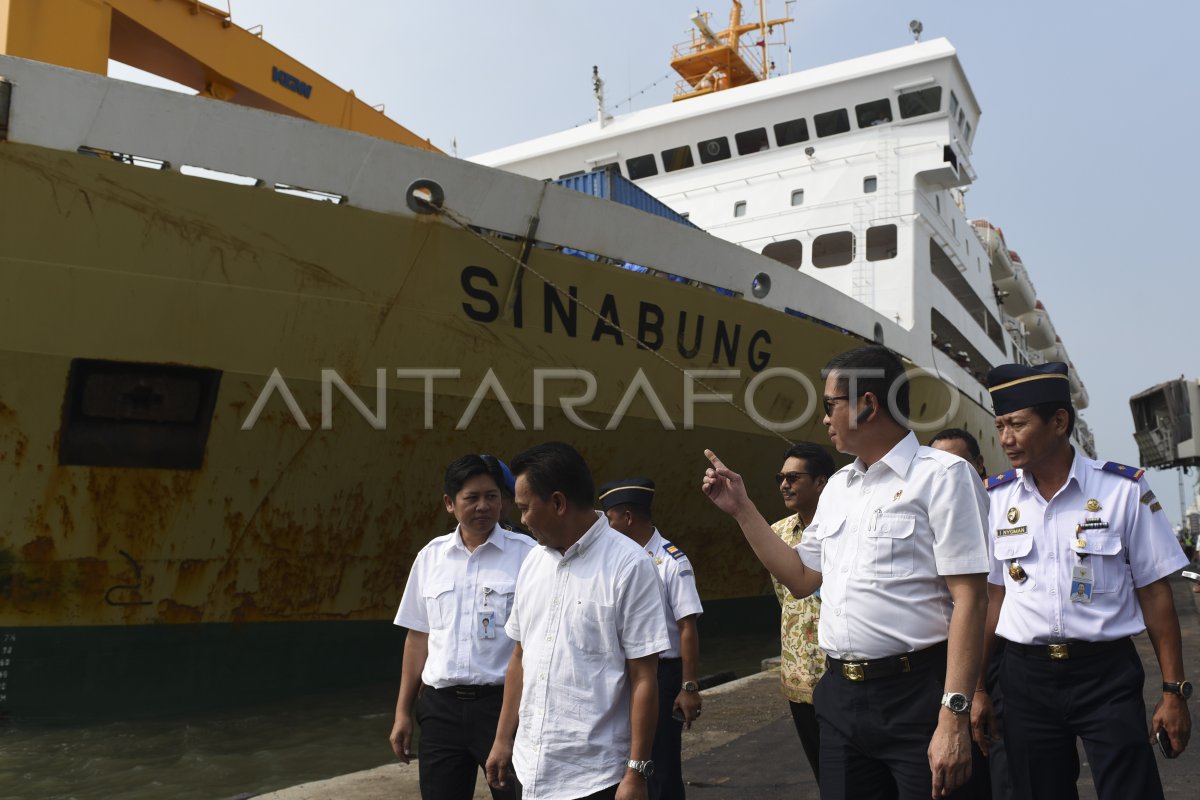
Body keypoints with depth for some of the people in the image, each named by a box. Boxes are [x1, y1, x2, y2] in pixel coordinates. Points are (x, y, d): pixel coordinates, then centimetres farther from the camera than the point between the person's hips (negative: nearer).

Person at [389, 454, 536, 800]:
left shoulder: (526, 554, -7)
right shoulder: (430, 556, 6)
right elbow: (418, 636, 12)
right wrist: (403, 711, 13)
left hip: (504, 702, -3)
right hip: (440, 706, 4)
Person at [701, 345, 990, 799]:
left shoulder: (940, 475, -8)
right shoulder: (837, 487, 13)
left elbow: (968, 598, -13)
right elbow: (801, 578, 19)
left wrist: (954, 716, -19)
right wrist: (741, 508, 14)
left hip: (914, 694, -6)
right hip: (839, 695, 7)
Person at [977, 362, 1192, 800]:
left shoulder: (1123, 489, -6)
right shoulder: (994, 498, 1)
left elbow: (1154, 593, -2)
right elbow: (990, 596, 4)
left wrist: (1174, 691, -1)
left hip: (1107, 671, -2)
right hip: (1024, 676, 2)